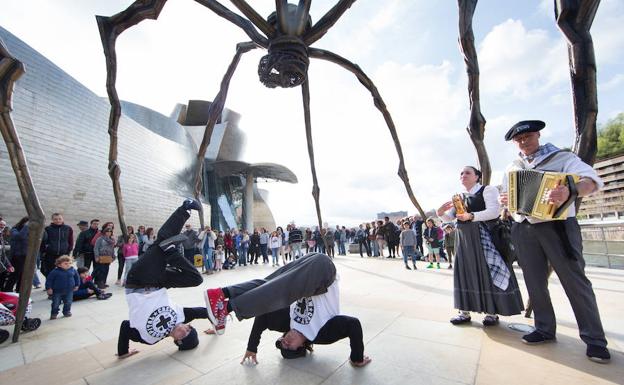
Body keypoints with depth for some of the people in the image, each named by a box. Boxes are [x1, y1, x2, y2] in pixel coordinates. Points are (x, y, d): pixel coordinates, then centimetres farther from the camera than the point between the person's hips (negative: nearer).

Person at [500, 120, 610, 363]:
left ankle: (594, 339, 15)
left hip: (557, 226, -4)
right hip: (524, 231, 4)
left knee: (575, 281, 0)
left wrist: (571, 191, -36)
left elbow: (592, 180, -15)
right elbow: (506, 195, 21)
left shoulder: (561, 158, 0)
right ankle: (545, 329, 23)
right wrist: (505, 201, -2)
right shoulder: (512, 168, 13)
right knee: (535, 283, 10)